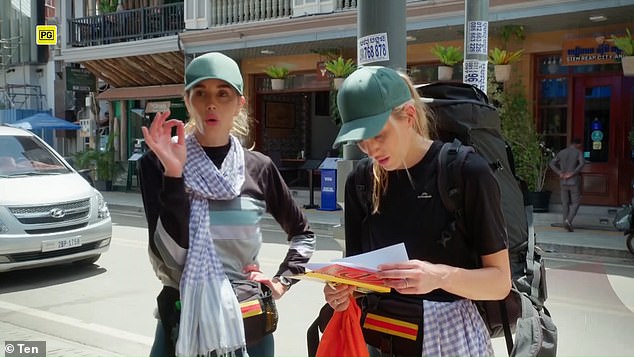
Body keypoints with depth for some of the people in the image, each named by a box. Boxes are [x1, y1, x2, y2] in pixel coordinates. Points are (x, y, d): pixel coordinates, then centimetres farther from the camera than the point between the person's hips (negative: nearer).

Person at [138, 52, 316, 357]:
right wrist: (173, 173, -23)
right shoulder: (158, 163, -7)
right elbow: (170, 250, -17)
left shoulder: (259, 168, -2)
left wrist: (283, 280, 0)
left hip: (249, 319, 2)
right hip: (183, 318, -1)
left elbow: (303, 233, 11)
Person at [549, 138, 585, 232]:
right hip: (574, 182, -4)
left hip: (563, 182, 4)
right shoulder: (579, 152, -4)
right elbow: (582, 163, -23)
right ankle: (568, 220, -13)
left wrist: (559, 173, -9)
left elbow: (552, 163, -2)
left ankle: (567, 224, 11)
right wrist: (572, 174, -19)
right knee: (575, 203, 6)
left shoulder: (561, 152, 8)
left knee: (565, 203, 12)